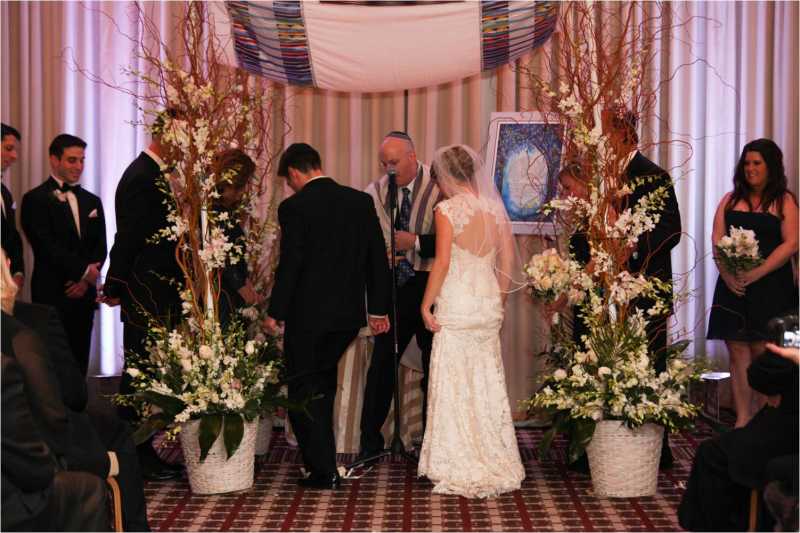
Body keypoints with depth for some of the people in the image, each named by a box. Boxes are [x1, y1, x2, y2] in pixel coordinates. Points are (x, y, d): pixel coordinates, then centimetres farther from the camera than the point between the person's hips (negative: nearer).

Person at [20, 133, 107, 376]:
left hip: (83, 293, 5)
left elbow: (100, 247, 11)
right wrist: (83, 271, -12)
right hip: (52, 295, -5)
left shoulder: (92, 201, 17)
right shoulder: (35, 199, -2)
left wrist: (86, 280, -5)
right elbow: (47, 246, -11)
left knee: (79, 363, 4)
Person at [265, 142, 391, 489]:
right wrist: (378, 309, 13)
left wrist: (275, 313, -5)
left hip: (307, 316, -6)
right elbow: (378, 258, 6)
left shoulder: (294, 208, -12)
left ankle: (323, 471, 6)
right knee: (322, 384, 24)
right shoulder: (361, 201, 3)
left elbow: (290, 265, -15)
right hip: (349, 314, 6)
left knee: (303, 392, 7)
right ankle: (321, 457, 32)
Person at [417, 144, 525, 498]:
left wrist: (426, 306, -8)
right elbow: (508, 262, 9)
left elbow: (442, 263, -15)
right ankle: (496, 464, 19)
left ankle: (460, 471, 5)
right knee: (489, 384, 12)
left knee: (454, 386, 2)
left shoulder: (447, 209, -9)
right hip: (489, 304, 6)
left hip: (456, 305, -6)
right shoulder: (494, 207, 7)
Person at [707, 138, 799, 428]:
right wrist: (727, 274, -10)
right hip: (733, 286, 3)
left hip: (770, 287, -3)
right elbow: (716, 240, 6)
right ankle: (742, 420, 5)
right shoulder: (730, 199, 14)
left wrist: (756, 273, -16)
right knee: (738, 354, 1)